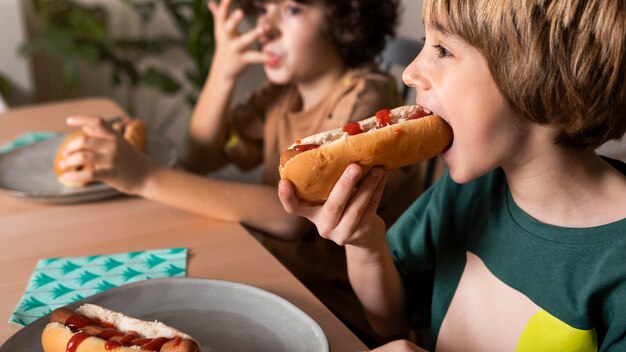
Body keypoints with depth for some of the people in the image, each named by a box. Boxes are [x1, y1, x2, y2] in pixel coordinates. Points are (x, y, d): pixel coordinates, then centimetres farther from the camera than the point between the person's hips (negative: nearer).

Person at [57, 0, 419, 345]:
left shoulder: (367, 100, -20)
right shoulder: (283, 90, 4)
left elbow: (292, 215, -33)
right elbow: (201, 158, 6)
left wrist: (148, 177, -35)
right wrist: (223, 70, -9)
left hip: (343, 310, -6)